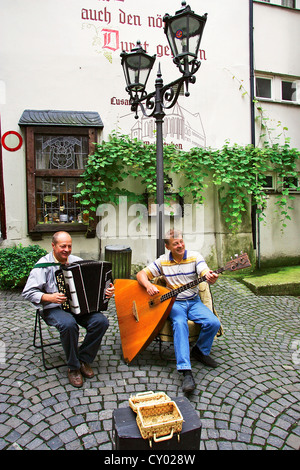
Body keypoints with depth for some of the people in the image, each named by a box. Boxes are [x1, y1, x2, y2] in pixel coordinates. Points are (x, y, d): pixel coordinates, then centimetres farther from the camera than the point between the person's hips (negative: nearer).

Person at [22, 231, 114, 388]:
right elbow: (28, 292, -6)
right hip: (54, 309, -4)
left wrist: (106, 291, -7)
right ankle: (73, 367, -12)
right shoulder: (44, 265, -3)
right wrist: (50, 297, -21)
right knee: (69, 324, -36)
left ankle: (84, 360, 0)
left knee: (101, 321, -21)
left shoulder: (77, 261, 10)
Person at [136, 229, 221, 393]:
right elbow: (141, 274, 2)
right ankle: (186, 371, -35)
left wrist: (211, 278, -42)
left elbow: (207, 275, -16)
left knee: (213, 323, -22)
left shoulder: (195, 257, -1)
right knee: (180, 324, -33)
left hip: (193, 301, 2)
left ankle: (200, 350, 8)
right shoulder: (162, 261, 1)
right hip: (173, 302, -1)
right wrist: (149, 285, -20)